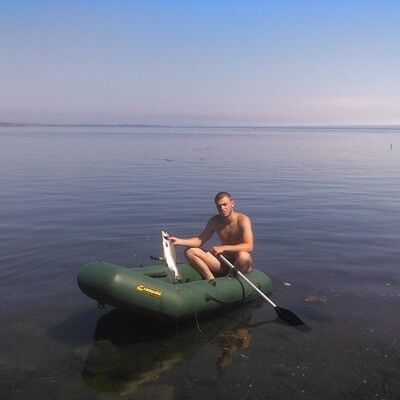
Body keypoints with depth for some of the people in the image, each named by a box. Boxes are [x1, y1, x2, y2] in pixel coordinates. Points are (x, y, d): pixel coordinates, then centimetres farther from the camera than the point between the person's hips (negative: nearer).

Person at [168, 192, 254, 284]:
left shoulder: (243, 219, -14)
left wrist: (223, 248, -30)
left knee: (243, 256, -41)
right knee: (190, 251, -7)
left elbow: (249, 247, -25)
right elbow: (200, 240, 6)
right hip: (224, 263, 5)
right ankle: (212, 281, -18)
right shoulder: (215, 221, 3)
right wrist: (179, 241, -10)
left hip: (241, 264, -5)